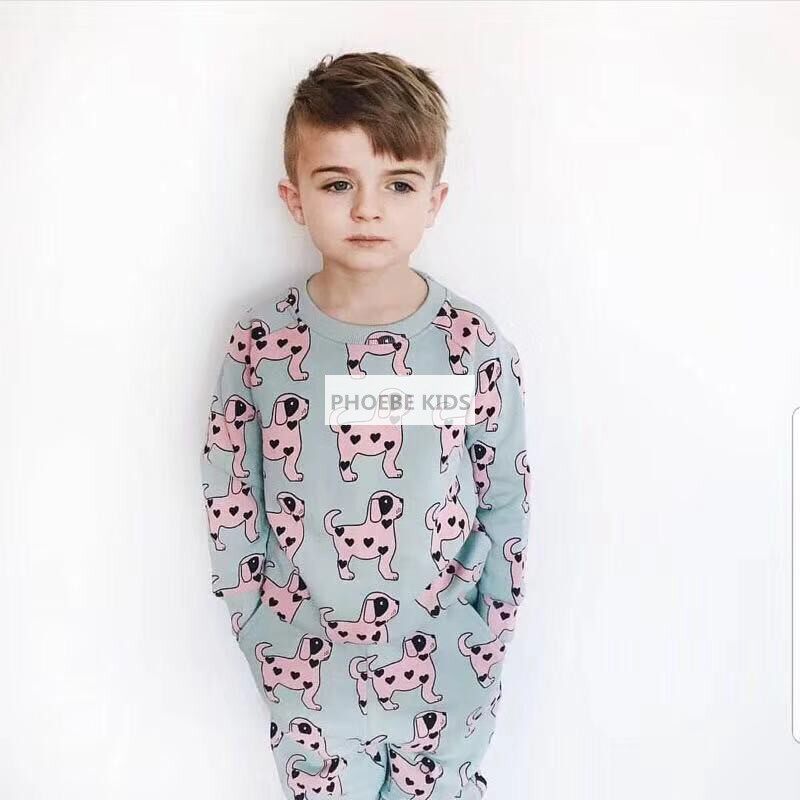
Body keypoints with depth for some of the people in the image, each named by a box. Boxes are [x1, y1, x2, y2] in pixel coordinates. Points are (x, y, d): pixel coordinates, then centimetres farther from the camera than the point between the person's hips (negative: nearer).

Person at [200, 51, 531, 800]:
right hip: (308, 677, 1)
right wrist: (272, 647, -3)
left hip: (445, 677, 0)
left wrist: (475, 646, -3)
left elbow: (507, 506, -4)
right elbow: (228, 505, -4)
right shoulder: (259, 342, -12)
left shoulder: (473, 343, -13)